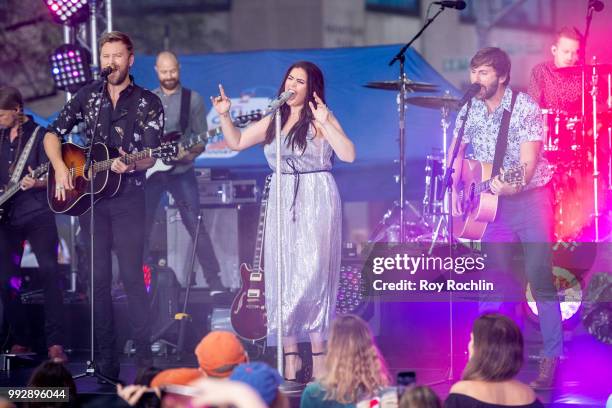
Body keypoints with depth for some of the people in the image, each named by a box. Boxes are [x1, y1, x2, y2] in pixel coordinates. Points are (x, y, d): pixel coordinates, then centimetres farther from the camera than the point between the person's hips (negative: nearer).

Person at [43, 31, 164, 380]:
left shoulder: (148, 103, 1)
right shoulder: (88, 96, 10)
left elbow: (151, 157, -5)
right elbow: (54, 133, 14)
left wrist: (130, 165, -26)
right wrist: (59, 166, -3)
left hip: (128, 197, -3)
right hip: (89, 196, 4)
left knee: (132, 276, -11)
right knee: (98, 278, 3)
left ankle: (145, 357, -8)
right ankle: (106, 360, 7)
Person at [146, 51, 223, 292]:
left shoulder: (192, 99, 1)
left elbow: (201, 139, 0)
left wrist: (190, 153, -18)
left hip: (181, 171, -3)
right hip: (150, 171, 3)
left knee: (194, 225, -8)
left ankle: (214, 280, -7)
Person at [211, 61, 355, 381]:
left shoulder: (320, 120, -5)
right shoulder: (273, 121, 13)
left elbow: (348, 155, -17)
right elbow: (236, 142, 19)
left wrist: (325, 123, -23)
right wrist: (224, 115, 6)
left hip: (316, 202, -6)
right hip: (282, 202, 6)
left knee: (311, 273, -10)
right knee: (282, 276, 3)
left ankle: (319, 354, -5)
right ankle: (290, 355, 9)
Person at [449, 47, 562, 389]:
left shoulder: (525, 108, -17)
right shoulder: (470, 110, -1)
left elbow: (528, 160, -24)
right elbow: (457, 151, 13)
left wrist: (514, 184, -42)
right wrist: (454, 189, 0)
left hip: (530, 198, -5)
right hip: (493, 201, 5)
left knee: (540, 277, -11)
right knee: (496, 277, 7)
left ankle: (553, 357, -5)